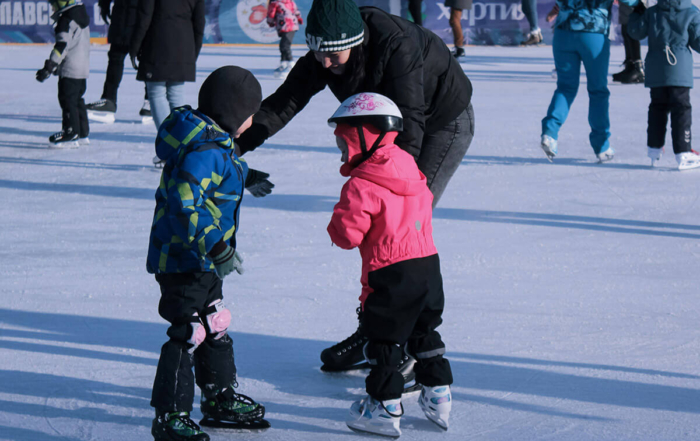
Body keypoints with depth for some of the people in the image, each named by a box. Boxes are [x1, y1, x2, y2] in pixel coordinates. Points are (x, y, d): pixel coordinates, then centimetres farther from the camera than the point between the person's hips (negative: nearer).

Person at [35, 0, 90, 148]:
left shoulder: (67, 20, -17)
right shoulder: (81, 15, 14)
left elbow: (62, 46, -24)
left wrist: (49, 68, -25)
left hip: (70, 69, -10)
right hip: (82, 68, 10)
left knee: (68, 100, -6)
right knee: (77, 99, 18)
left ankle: (71, 135, -6)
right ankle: (82, 133, 24)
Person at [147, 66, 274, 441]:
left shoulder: (211, 141, 8)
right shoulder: (205, 151, -24)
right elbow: (185, 204, -32)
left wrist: (244, 176, 46)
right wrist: (215, 247, -35)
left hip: (202, 260, 11)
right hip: (184, 261, -11)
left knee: (215, 326, 21)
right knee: (188, 334, -7)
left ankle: (221, 400, 35)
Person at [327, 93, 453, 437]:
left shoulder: (362, 185, -14)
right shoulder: (413, 173, 11)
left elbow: (348, 233, -16)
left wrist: (336, 225, 6)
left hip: (390, 274, -8)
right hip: (429, 265, 8)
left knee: (384, 339, 3)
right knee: (424, 333, 21)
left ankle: (385, 408, 7)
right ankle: (438, 398, 25)